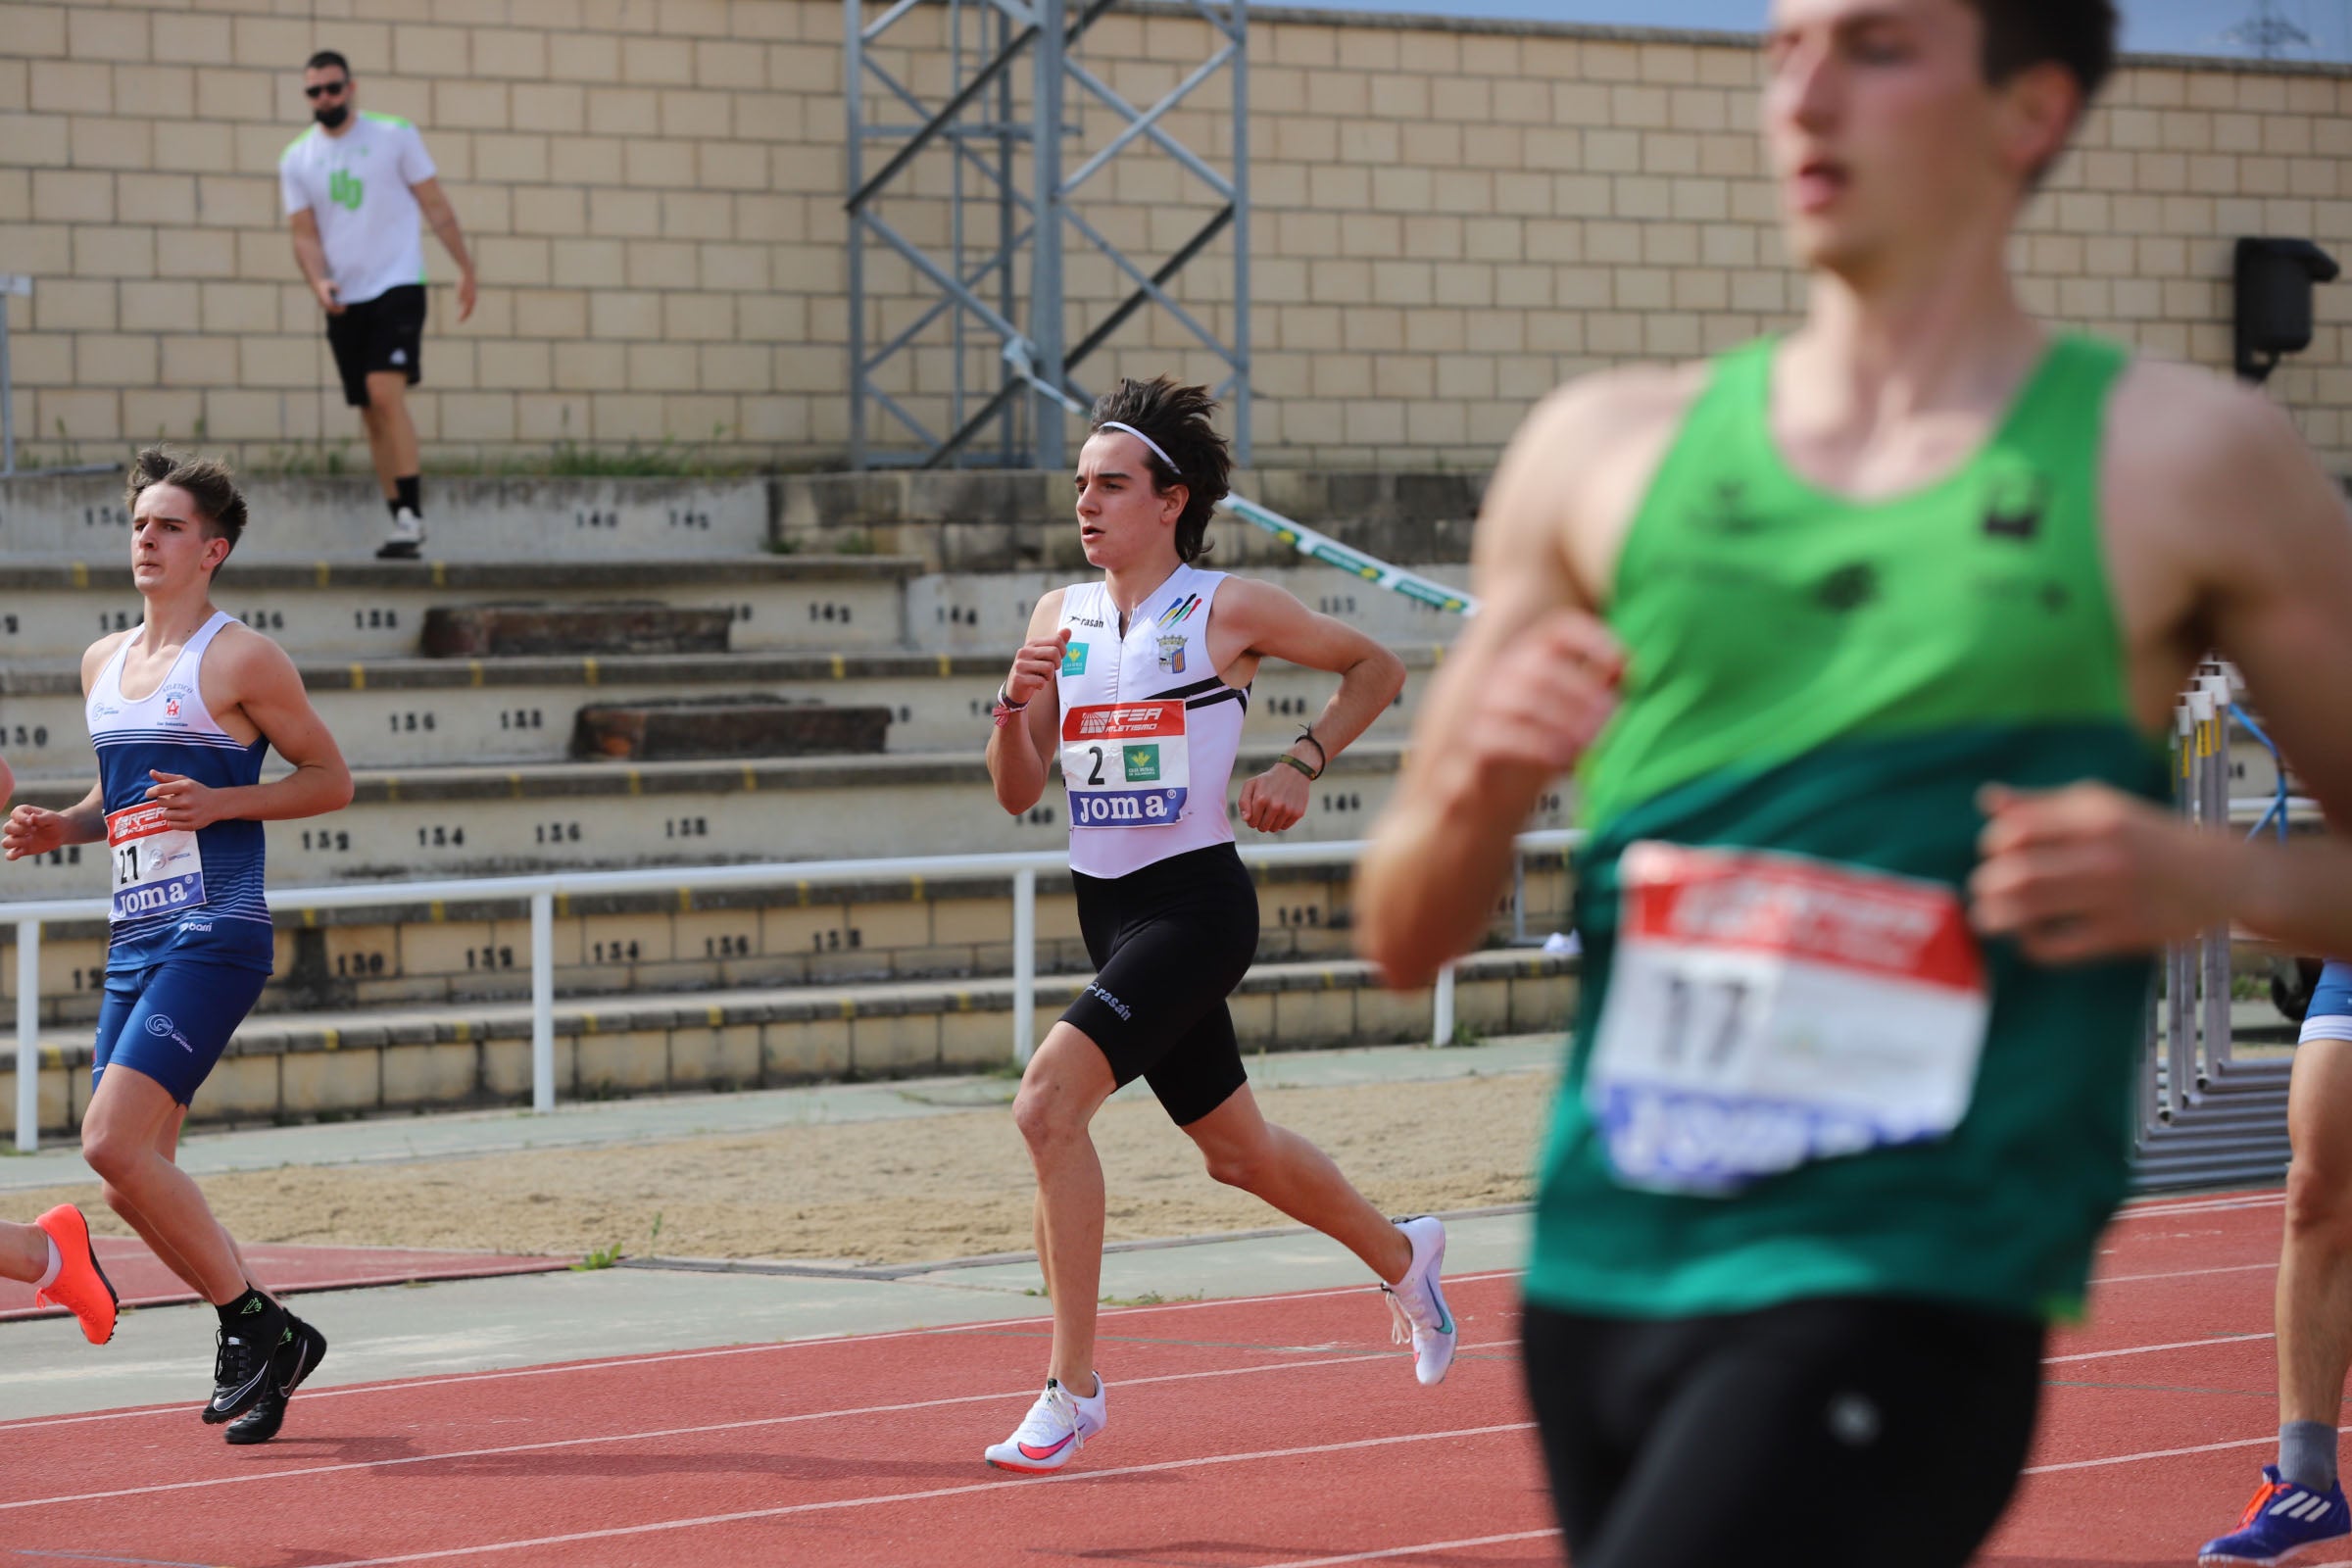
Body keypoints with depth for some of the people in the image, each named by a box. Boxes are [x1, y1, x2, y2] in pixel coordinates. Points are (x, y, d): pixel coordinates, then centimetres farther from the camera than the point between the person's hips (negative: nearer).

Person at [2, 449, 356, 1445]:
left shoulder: (240, 659, -5)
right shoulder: (103, 662, 16)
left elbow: (331, 779, -1)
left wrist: (222, 802, -15)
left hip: (213, 938, -8)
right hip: (134, 942, 8)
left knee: (114, 1145, -19)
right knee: (130, 1176, 4)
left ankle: (256, 1327, -7)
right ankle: (257, 1342, 20)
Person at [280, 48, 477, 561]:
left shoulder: (395, 135, -1)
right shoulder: (297, 160, 7)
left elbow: (434, 205, 3)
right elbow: (305, 234, 6)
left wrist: (465, 267, 0)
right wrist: (318, 282, -12)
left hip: (397, 285, -4)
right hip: (344, 301, 4)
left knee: (386, 392, -21)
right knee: (372, 414, 6)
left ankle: (411, 512, -20)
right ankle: (402, 524, 14)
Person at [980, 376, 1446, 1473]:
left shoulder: (1228, 610, -7)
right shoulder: (1058, 616, 7)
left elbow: (1376, 669, 5)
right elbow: (1017, 793, 8)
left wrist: (1301, 767, -6)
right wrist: (1015, 707, -11)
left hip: (1195, 901, -7)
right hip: (1106, 908, 7)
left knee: (1047, 1103, -23)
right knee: (1235, 1148, 19)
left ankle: (1072, 1390, -17)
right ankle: (1401, 1254, 46)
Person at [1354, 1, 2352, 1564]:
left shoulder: (2182, 465, 2)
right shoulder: (1606, 453, 10)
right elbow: (1406, 938, 13)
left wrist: (2212, 877, -13)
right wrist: (1479, 787, -8)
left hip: (1905, 1303, -5)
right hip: (1600, 1278, 5)